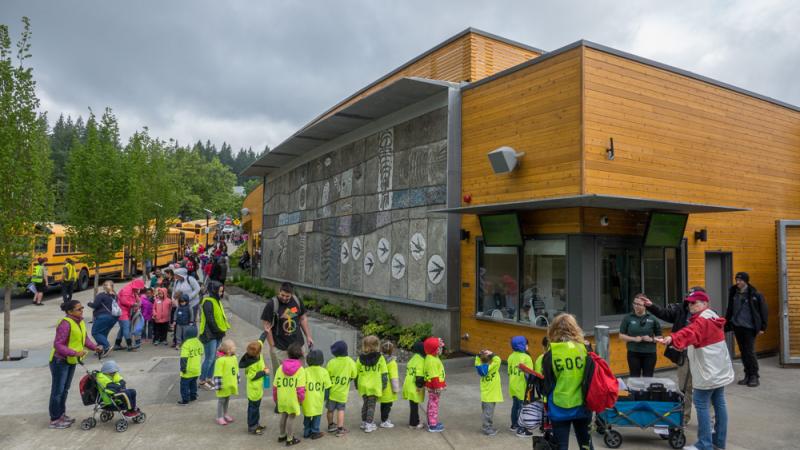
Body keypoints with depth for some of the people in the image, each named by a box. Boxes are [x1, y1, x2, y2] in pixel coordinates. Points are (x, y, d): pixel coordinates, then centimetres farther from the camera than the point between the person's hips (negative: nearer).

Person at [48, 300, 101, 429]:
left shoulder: (80, 322, 2)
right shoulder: (65, 323, -24)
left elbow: (85, 338, 9)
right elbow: (58, 344, -27)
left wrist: (95, 347, -7)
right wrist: (75, 353, -30)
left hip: (71, 360, 9)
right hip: (60, 361, -9)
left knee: (65, 389, 20)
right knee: (57, 390, 2)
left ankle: (61, 414, 33)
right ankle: (54, 420, 13)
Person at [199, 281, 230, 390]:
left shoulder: (216, 301, 14)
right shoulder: (208, 302, -14)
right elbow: (209, 319, -19)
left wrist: (222, 330, 8)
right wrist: (218, 330, -15)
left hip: (217, 334, 9)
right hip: (210, 334, -9)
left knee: (213, 357, 13)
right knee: (210, 358, -5)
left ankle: (208, 378, 22)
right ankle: (202, 380, 7)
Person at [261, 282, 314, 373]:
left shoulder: (297, 301, -1)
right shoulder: (272, 305, -14)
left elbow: (303, 319, 12)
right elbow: (267, 327, -10)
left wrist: (308, 336, 9)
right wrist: (272, 346, -9)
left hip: (298, 344, 4)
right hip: (280, 348, -4)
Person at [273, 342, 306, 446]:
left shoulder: (280, 367, -2)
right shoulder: (300, 369, -15)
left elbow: (275, 385, 3)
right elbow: (300, 388, -18)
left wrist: (275, 398, 16)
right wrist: (301, 399, -3)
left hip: (282, 399, 5)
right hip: (293, 399, -5)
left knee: (284, 416, 22)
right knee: (291, 417, 9)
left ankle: (281, 435, 37)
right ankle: (290, 439, 20)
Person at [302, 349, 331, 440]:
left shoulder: (306, 371, -10)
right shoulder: (324, 372, -8)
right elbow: (327, 387, -1)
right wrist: (325, 398, 14)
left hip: (307, 399, 1)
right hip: (318, 400, -1)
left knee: (307, 416, 16)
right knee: (317, 415, 14)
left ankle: (307, 432, 24)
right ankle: (315, 432, 18)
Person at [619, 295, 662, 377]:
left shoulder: (652, 318, 0)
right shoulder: (628, 318, 0)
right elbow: (621, 336, 2)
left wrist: (651, 339, -12)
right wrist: (634, 339, -13)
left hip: (649, 353, 0)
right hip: (633, 353, 0)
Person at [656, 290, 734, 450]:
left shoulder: (702, 320, -19)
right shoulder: (713, 317, 14)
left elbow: (689, 332, -40)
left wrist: (672, 339, -56)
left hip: (708, 372, -10)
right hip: (720, 370, 10)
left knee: (701, 404, -5)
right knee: (719, 403, 14)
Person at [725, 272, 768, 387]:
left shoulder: (755, 294, -8)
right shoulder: (733, 293, 5)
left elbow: (763, 311, -5)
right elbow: (729, 310, 13)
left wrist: (762, 327, -7)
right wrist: (726, 325, 12)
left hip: (749, 327, -5)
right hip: (737, 327, 5)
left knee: (750, 352, -4)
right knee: (743, 352, 10)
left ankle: (754, 376, 7)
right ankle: (747, 375, 20)